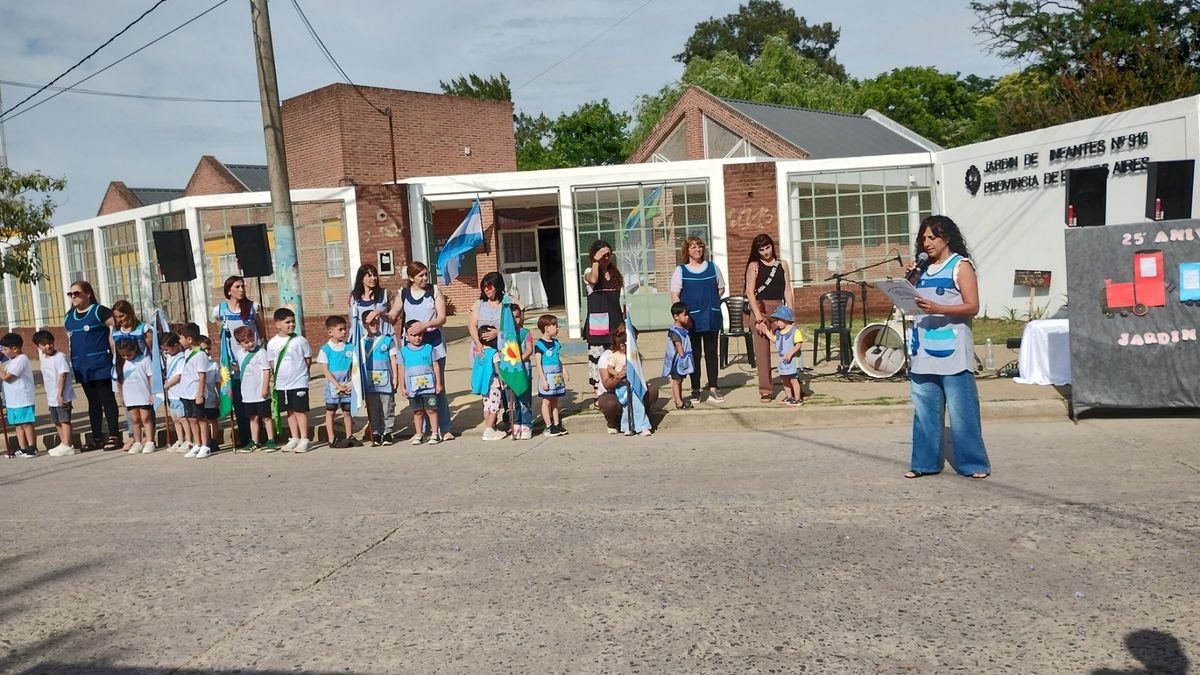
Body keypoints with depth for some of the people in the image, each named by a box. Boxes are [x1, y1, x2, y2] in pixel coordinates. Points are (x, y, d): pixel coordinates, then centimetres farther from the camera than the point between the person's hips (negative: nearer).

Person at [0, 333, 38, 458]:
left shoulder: (21, 360, -16)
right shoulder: (12, 360, 16)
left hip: (23, 400, -10)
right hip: (13, 400, 10)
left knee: (26, 423, -4)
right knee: (18, 424, 11)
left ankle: (32, 448, 2)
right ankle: (22, 448, 16)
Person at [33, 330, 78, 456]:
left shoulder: (60, 357, -15)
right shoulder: (44, 358, 12)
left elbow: (63, 375, -19)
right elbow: (46, 378, 17)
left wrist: (60, 394, -22)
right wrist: (48, 396, 18)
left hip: (62, 397, -9)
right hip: (52, 397, 9)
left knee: (64, 419, -5)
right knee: (56, 421, 15)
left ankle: (67, 446, -1)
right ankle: (63, 444, 26)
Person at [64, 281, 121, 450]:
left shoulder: (99, 311, -6)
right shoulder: (69, 317, 14)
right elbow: (70, 339, 23)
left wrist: (114, 353, -13)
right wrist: (71, 360, 15)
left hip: (100, 364, -7)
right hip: (81, 367, 7)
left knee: (107, 400, -3)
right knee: (93, 403, 12)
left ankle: (114, 436, 2)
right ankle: (97, 438, 17)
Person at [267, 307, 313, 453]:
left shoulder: (300, 340, -7)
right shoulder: (272, 343, 1)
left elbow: (308, 360, 1)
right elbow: (271, 363, 9)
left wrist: (299, 372, 0)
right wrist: (277, 377, 3)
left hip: (299, 383, -4)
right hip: (282, 384, 4)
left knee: (300, 410, -3)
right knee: (290, 411, 13)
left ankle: (304, 440, 3)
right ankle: (294, 439, 22)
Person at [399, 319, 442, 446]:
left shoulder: (429, 348, 0)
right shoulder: (404, 351, 3)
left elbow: (435, 366, 3)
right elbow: (402, 370, 7)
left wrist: (438, 383, 1)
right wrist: (402, 387, 4)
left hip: (429, 387, -1)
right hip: (413, 388, 1)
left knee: (431, 410, 2)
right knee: (417, 412, 9)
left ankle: (434, 433, 10)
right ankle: (418, 434, 18)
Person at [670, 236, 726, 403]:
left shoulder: (712, 268, 9)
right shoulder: (680, 271, 0)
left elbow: (721, 288, 17)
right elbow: (674, 295, -3)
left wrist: (710, 302, 3)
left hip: (711, 318, 2)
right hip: (691, 319, -2)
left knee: (711, 353, 5)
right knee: (694, 354, 3)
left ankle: (713, 389, 11)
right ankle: (695, 390, 11)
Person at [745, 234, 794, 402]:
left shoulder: (782, 264, 11)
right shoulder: (754, 266, 3)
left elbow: (787, 290, 10)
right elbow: (750, 292, -4)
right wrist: (758, 317, -12)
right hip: (760, 309, -2)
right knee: (762, 351, -1)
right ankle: (766, 391, 5)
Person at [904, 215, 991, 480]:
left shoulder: (960, 266, -1)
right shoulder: (924, 268, 16)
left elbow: (972, 306, -9)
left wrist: (938, 309, -23)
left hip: (953, 352, -6)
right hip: (924, 352, 6)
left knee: (961, 410, -4)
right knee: (924, 411, 8)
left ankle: (973, 464, 5)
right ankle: (925, 462, 16)